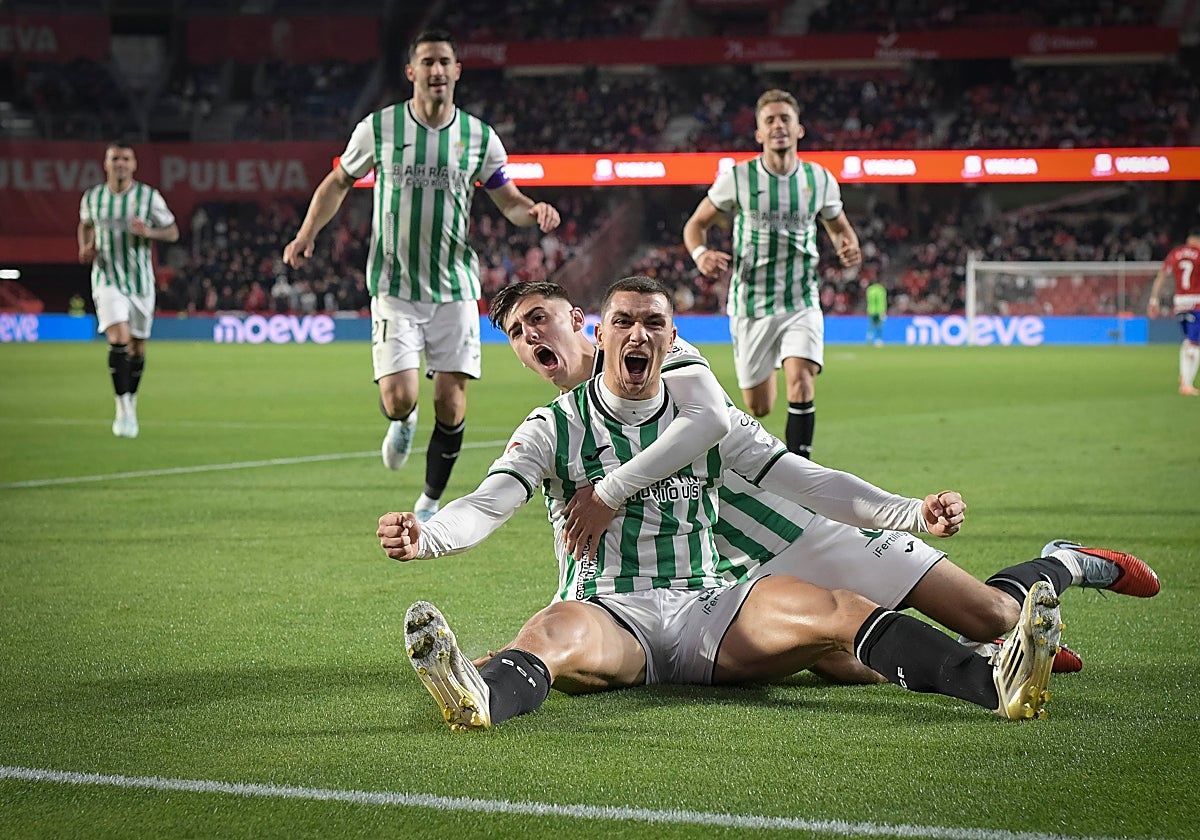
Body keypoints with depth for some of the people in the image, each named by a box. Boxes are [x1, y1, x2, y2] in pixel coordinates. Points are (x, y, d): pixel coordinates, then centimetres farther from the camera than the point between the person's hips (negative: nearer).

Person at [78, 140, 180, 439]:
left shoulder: (149, 197, -3)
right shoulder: (92, 198, 2)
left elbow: (173, 232, 3)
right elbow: (85, 225, 22)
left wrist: (149, 232, -17)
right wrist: (85, 247, 2)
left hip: (141, 281, 1)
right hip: (107, 279, -1)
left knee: (138, 348, 9)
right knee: (119, 339, -20)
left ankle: (131, 402, 32)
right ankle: (123, 410, -19)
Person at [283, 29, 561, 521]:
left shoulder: (479, 137, 1)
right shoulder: (378, 128, -3)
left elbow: (509, 201, 10)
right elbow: (338, 182, 11)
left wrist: (534, 211, -14)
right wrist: (307, 234, -3)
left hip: (455, 290, 2)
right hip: (394, 289, -2)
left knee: (451, 403, -2)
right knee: (400, 398, -16)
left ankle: (430, 505, 18)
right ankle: (402, 422, 24)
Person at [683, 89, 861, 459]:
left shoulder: (820, 179, 1)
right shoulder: (737, 178, -5)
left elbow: (839, 226, 19)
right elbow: (696, 224, 6)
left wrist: (848, 246, -5)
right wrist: (700, 253, -17)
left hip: (802, 303, 0)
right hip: (750, 305, 0)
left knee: (801, 385, -23)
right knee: (759, 408, 7)